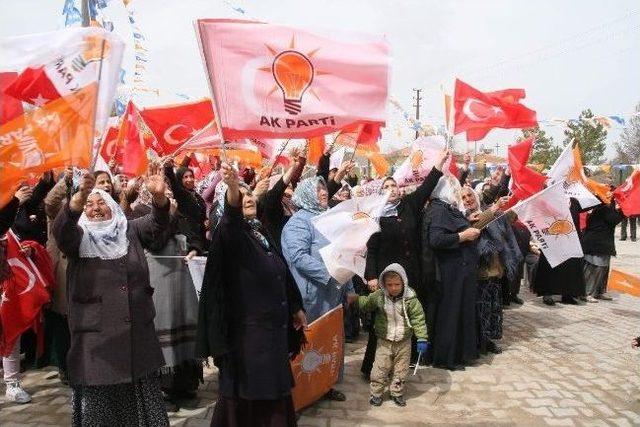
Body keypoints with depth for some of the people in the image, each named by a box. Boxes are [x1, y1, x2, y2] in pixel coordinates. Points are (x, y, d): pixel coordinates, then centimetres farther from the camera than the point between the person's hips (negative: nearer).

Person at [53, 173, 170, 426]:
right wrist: (80, 197, -38)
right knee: (99, 401, 8)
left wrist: (159, 197, -26)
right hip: (96, 334, -2)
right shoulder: (78, 237, 2)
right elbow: (60, 228, -19)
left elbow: (157, 222, -5)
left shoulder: (130, 232, 10)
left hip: (138, 332, 2)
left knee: (142, 397, 14)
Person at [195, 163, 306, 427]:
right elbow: (231, 216, -35)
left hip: (274, 326, 7)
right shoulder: (232, 231, -10)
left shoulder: (262, 232, 10)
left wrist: (296, 307, 19)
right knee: (247, 395, 4)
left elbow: (282, 272, 16)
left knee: (273, 391, 17)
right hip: (246, 328, -7)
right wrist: (231, 188, -55)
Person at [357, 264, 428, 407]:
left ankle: (396, 393, 32)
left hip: (403, 343, 0)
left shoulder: (410, 300, -15)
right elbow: (364, 303, 4)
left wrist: (422, 339, -17)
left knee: (400, 370, 13)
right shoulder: (378, 296, -11)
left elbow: (418, 319, -13)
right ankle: (376, 393, 23)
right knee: (380, 369, 5)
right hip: (384, 342, 0)